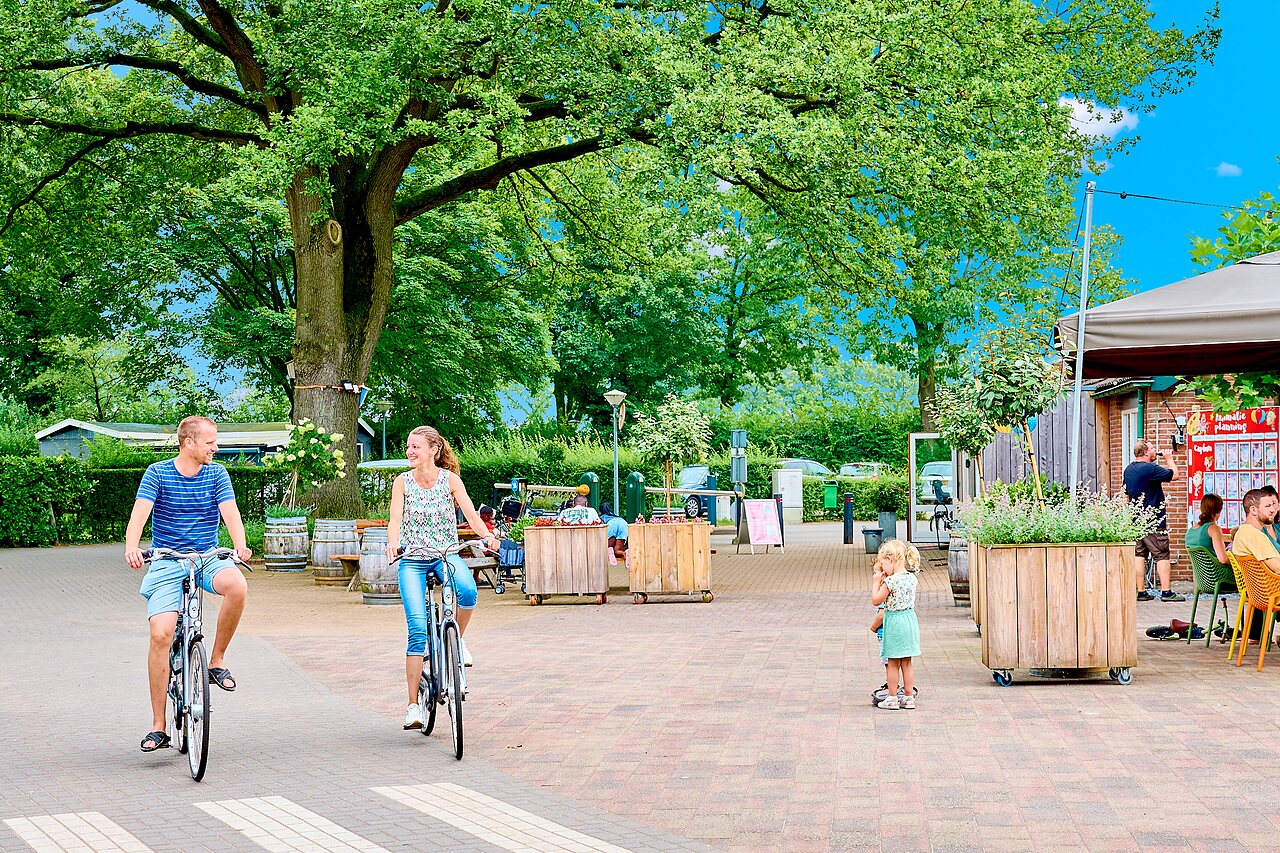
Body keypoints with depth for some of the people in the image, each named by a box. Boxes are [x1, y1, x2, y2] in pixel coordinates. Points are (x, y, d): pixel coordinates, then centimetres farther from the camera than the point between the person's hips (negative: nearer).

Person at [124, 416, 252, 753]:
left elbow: (230, 511, -8)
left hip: (208, 559, 2)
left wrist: (240, 545, -29)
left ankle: (217, 660, -10)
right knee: (161, 634, -18)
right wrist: (131, 547, -35)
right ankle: (158, 727, -8)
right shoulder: (158, 473, -1)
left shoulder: (217, 473, 5)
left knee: (237, 586, -33)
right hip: (166, 564, -2)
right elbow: (140, 512, -14)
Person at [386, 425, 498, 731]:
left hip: (446, 554, 0)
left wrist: (487, 535, -30)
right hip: (412, 559, 0)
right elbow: (395, 520, -11)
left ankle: (458, 639, -4)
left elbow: (470, 513, -11)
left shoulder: (449, 479, -3)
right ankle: (413, 705, -5)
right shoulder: (403, 482, -1)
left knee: (467, 589, -35)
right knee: (418, 630, -13)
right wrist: (392, 543, -33)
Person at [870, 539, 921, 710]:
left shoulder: (891, 581, -19)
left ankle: (892, 698, 9)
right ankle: (909, 697, 17)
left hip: (894, 621, -7)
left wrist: (877, 581, -4)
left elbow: (876, 600, -12)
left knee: (893, 664, 3)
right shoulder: (911, 577, 2)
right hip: (909, 619, 7)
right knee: (906, 663, 13)